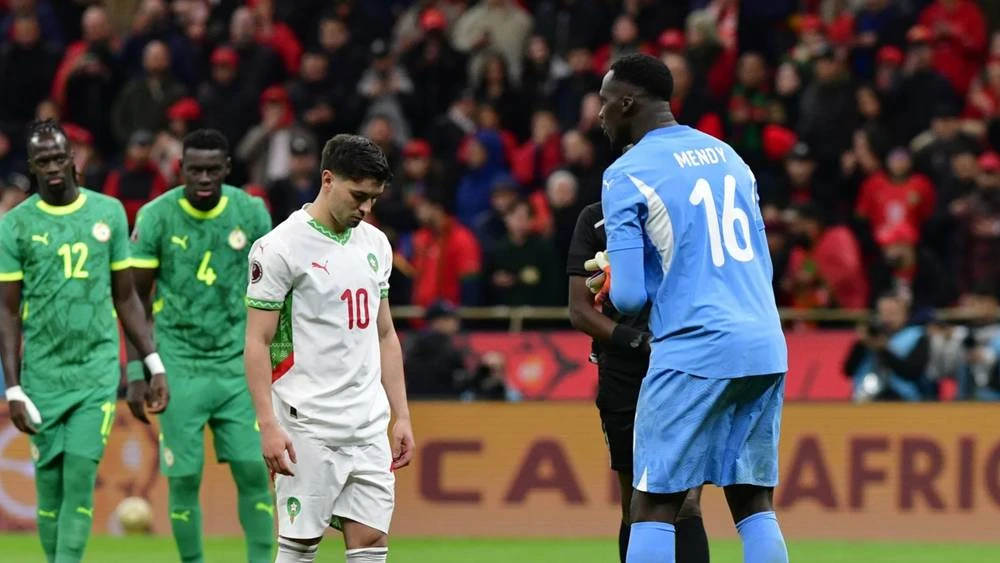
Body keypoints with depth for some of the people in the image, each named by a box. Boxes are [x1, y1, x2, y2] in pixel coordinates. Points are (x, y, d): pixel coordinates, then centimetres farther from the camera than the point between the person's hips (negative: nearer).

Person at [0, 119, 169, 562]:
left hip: (98, 368, 0)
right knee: (49, 481, 2)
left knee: (81, 473, -12)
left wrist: (154, 365, 8)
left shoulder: (108, 212, 6)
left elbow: (125, 297, 13)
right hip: (43, 372, 0)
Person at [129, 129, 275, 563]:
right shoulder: (157, 216, -5)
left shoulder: (251, 213, 1)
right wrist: (137, 372, -2)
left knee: (253, 470, -6)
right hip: (179, 364, -2)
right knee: (184, 477, -4)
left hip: (238, 363, 2)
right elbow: (137, 298, 1)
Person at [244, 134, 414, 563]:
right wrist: (269, 425, -17)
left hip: (370, 426, 6)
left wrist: (402, 416, 15)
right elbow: (257, 342, -9)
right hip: (308, 426, -6)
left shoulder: (375, 244, 12)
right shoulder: (280, 247, -8)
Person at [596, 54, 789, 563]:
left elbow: (628, 297, -9)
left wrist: (611, 287, 13)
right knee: (754, 503, 9)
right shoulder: (728, 156, 17)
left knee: (652, 507, -2)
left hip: (694, 350, -6)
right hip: (766, 348, 6)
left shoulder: (626, 176, -4)